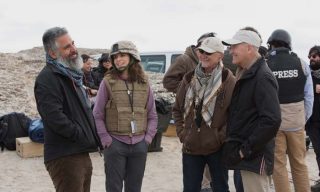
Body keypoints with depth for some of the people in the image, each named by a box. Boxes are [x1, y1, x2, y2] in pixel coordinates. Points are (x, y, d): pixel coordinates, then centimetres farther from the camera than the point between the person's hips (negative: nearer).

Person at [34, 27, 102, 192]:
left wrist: (95, 137, 11)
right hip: (64, 158, -9)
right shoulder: (47, 79, -14)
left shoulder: (72, 75, 16)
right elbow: (55, 118, -24)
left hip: (81, 153, 9)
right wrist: (84, 137, -17)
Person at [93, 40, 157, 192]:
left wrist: (148, 138, 0)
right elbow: (97, 116, -4)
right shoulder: (108, 82, -4)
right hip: (115, 144, -3)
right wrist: (106, 140, -9)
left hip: (139, 145, 3)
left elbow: (152, 116, 11)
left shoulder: (144, 83, 6)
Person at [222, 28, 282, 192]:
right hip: (243, 153, 9)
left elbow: (272, 120, -25)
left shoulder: (262, 77, -17)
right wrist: (236, 145, 13)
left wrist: (246, 149, -20)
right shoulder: (244, 74, 12)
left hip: (254, 156, -9)